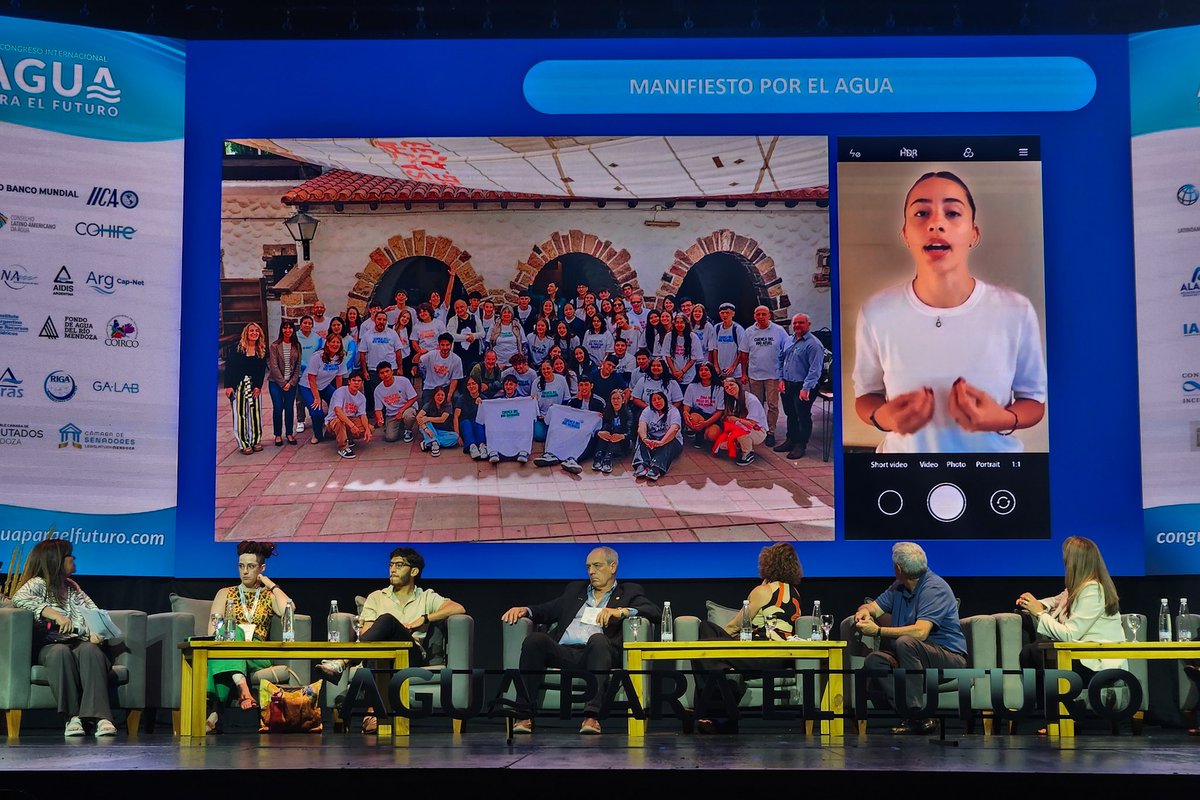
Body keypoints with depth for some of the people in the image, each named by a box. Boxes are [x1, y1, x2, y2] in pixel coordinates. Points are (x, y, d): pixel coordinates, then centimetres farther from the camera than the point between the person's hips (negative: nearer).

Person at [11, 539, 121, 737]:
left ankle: (100, 716, -48)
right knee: (61, 652, -39)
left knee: (90, 650, -33)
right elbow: (19, 598, -13)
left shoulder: (71, 586, 29)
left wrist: (97, 631, -5)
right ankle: (72, 716, -42)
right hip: (49, 645, -3)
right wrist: (55, 614, -24)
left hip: (78, 641, 3)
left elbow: (92, 611, 20)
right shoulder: (38, 583, 9)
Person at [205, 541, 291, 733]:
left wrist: (272, 585, 6)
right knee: (233, 631, -35)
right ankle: (242, 687, -59)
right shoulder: (225, 594, 23)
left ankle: (216, 713, -51)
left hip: (258, 658, -1)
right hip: (229, 648, 1)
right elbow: (213, 632, 8)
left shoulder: (270, 596, 22)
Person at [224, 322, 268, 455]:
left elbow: (262, 370, 5)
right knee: (240, 413, -2)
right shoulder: (238, 348, -3)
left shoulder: (261, 351, 6)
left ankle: (256, 441, 14)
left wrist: (258, 386, -6)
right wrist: (229, 385, -12)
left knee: (255, 413, 3)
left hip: (254, 385, 3)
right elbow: (229, 367, -5)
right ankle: (244, 443, 2)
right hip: (238, 385, -3)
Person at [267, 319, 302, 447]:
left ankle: (289, 434, 15)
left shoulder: (296, 346, 3)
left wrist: (291, 383, -5)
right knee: (278, 408, -5)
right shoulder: (275, 346, -6)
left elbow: (298, 366, 4)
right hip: (276, 382, -2)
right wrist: (283, 383, -10)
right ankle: (278, 435, 6)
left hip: (291, 382, 2)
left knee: (290, 408, 3)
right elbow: (274, 366, -8)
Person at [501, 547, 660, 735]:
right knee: (535, 639, -29)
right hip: (563, 652, 3)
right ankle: (524, 716, -32)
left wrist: (621, 611, -11)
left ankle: (592, 715, -48)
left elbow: (655, 612, 5)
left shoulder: (629, 592, 22)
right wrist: (524, 610, 7)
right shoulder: (575, 589, 34)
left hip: (594, 653, -3)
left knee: (598, 639, -38)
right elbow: (547, 610, 28)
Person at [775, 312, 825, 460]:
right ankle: (791, 440, 32)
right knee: (790, 415, 19)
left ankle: (801, 445, 8)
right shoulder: (789, 341, 11)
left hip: (802, 387, -8)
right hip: (787, 385, 8)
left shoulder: (813, 344, -14)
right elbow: (781, 359, 20)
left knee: (803, 417, 0)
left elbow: (815, 369, -20)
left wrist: (806, 388, -24)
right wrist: (781, 379, 9)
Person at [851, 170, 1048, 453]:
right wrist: (882, 417, -21)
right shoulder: (876, 313, -14)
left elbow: (1034, 401, -3)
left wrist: (1003, 419, -23)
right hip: (904, 456, 0)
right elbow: (865, 396, -1)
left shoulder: (1017, 312, -15)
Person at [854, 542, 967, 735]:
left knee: (905, 643, -35)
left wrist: (878, 631, -26)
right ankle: (912, 718, -30)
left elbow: (920, 632, -26)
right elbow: (874, 607, 18)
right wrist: (864, 611, -8)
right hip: (916, 658, 8)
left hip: (950, 658, -8)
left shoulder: (935, 588, -14)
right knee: (874, 660, -18)